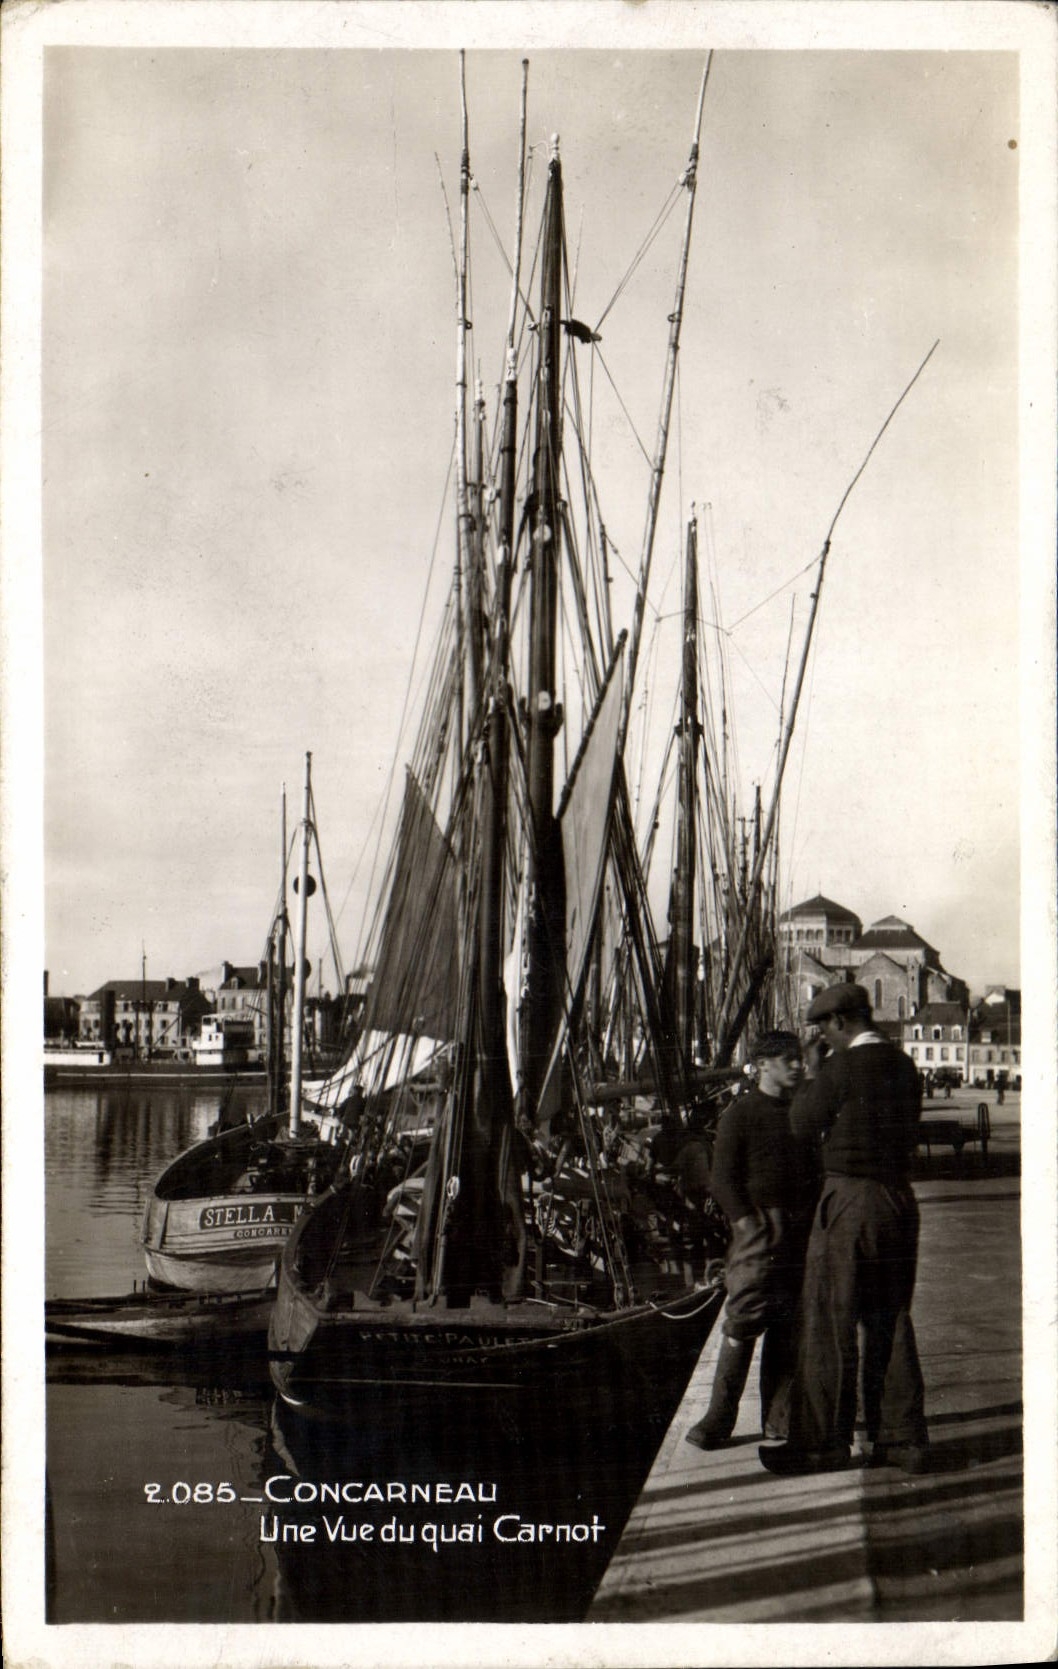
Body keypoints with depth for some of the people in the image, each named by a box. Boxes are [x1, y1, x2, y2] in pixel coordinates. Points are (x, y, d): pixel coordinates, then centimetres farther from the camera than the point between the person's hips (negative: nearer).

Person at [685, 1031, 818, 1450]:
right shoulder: (739, 1113, -1)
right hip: (759, 1227, -6)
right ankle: (718, 1418, -1)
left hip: (801, 1229, 6)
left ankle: (778, 1416, 15)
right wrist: (748, 1224, -13)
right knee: (744, 1321, -7)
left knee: (790, 1324, 6)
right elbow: (723, 1179, -6)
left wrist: (814, 1222, 11)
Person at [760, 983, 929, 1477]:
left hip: (849, 1200, -7)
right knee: (891, 1322, 13)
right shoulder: (904, 1066, 8)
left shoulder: (842, 1067, -14)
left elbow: (802, 1123, -4)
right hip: (899, 1199, 7)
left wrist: (813, 1075, 9)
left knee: (828, 1322, 1)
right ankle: (902, 1437, 16)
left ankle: (823, 1442, 6)